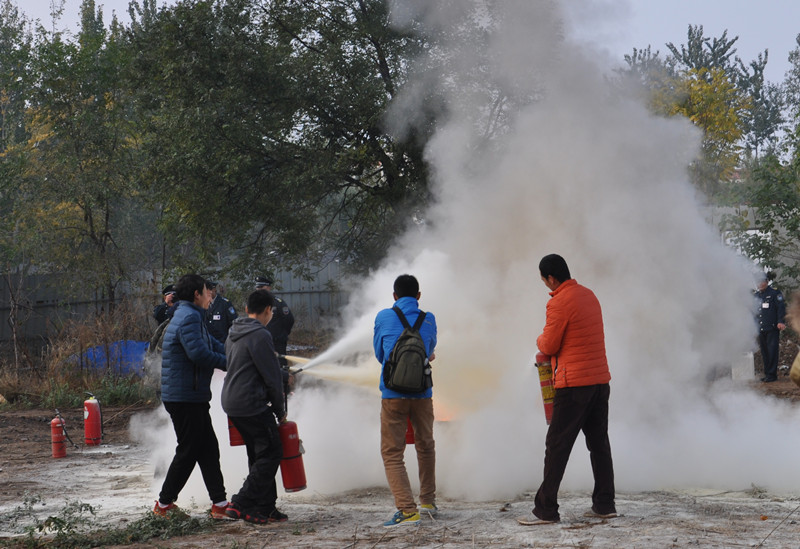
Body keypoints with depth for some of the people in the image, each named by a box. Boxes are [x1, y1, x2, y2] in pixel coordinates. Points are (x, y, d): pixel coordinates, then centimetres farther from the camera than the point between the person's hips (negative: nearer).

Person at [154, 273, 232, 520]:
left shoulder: (191, 316, 20)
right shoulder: (189, 318, -15)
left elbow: (213, 345, 21)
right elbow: (199, 354, -26)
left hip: (193, 397, 11)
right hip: (184, 396, -11)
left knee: (208, 449, 10)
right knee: (188, 451, -3)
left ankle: (219, 503, 11)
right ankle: (164, 503, 7)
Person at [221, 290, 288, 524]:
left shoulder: (233, 334, 15)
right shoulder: (260, 335, -14)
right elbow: (272, 377, -13)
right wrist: (280, 410, -1)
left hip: (231, 402, 10)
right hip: (252, 405, -10)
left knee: (259, 455, 15)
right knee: (271, 454, -4)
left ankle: (266, 507, 14)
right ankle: (241, 504, -10)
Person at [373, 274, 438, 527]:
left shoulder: (383, 318, 2)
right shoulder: (428, 320, 6)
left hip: (393, 394, -2)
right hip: (422, 392, 2)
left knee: (392, 452, -1)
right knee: (425, 446, 21)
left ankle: (407, 510, -13)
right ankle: (428, 501, 30)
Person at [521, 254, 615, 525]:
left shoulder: (559, 303, -15)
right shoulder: (589, 295, 12)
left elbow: (549, 345, -10)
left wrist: (540, 340, 12)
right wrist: (547, 353, 15)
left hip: (574, 383, -8)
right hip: (601, 379, 8)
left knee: (557, 445, -4)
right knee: (599, 442, 13)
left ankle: (546, 509, -4)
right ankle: (605, 504, 15)